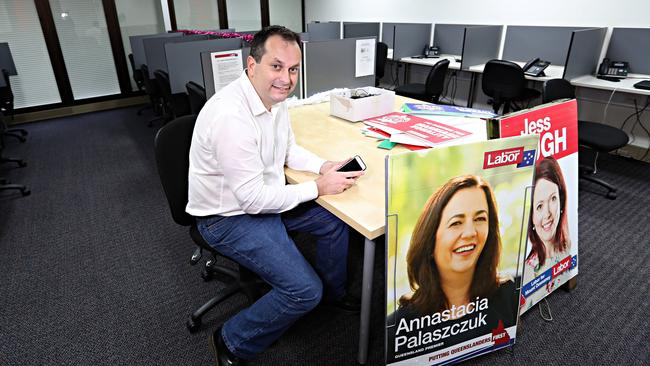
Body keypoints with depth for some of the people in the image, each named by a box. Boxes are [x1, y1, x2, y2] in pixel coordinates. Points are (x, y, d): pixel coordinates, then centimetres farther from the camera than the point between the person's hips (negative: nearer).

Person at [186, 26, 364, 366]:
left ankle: (334, 291, 35)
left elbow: (288, 150, 12)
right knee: (304, 290, -16)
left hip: (262, 196, 9)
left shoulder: (274, 97, -3)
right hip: (229, 216, -9)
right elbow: (253, 199, -28)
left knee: (336, 220, 10)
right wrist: (318, 187, -20)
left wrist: (325, 166, -6)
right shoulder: (231, 117, -31)